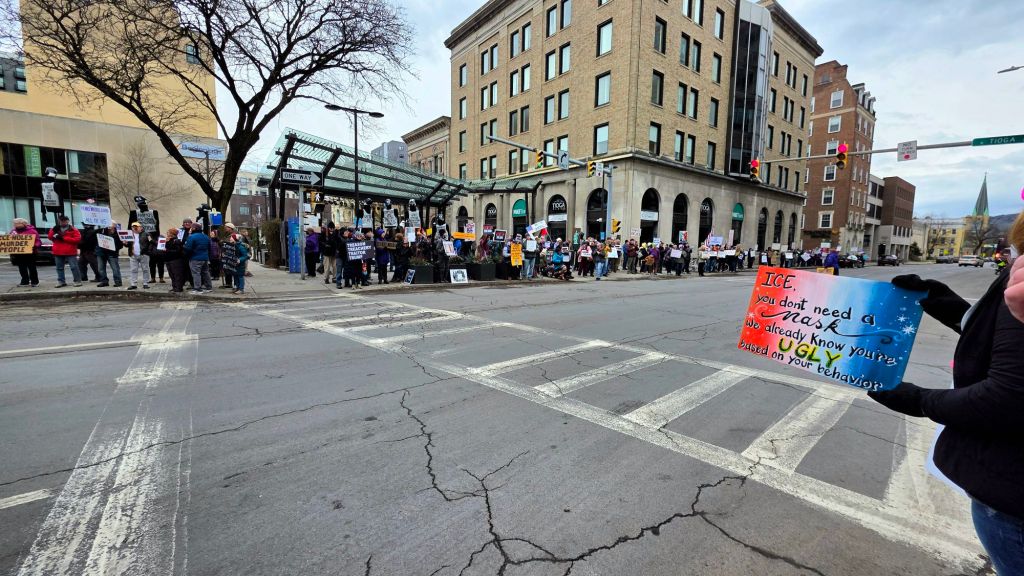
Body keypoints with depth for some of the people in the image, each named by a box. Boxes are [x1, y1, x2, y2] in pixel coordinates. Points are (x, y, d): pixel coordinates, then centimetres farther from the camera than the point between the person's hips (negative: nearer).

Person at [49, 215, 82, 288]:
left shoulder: (73, 230, 1)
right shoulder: (56, 229, 16)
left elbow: (77, 239, -10)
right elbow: (50, 237, 11)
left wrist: (64, 238, -13)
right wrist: (53, 231, -5)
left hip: (70, 252, -5)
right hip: (58, 253, 6)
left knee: (74, 267, -8)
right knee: (59, 268, 10)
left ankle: (78, 281, -4)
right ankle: (61, 281, 16)